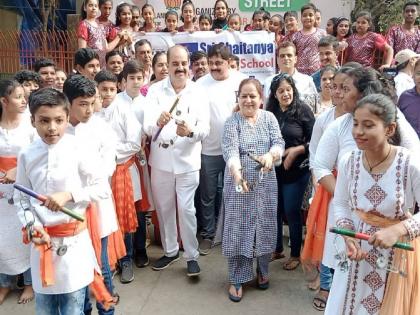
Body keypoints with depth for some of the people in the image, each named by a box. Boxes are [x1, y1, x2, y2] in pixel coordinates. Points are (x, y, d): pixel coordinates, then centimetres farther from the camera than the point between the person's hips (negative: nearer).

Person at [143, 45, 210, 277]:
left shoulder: (198, 93, -3)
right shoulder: (155, 90, -4)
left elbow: (205, 129, -10)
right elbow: (147, 128, -14)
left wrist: (191, 131, -32)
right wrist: (158, 122, -37)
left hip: (187, 161, -1)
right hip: (160, 161, 2)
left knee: (186, 210, 2)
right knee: (164, 208, 14)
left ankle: (192, 256, 19)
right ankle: (170, 250, 34)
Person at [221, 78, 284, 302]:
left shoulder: (269, 118, 3)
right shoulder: (232, 122, -6)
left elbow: (279, 142, -8)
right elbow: (230, 149, -21)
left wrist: (270, 155, -32)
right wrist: (236, 171, -40)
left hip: (265, 184, 3)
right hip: (239, 183, -2)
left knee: (264, 227, 12)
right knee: (239, 229, 4)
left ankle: (262, 270, 34)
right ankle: (237, 279, 17)